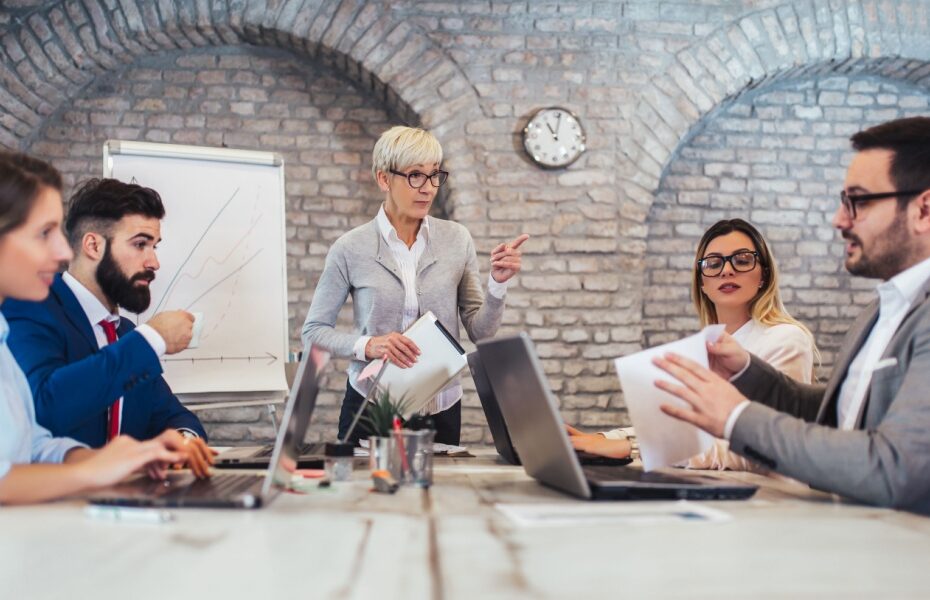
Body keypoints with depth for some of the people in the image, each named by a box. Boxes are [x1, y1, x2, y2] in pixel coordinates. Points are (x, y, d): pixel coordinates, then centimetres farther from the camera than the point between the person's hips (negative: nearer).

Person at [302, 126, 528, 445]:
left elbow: (479, 331, 2)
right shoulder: (350, 248, -7)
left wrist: (498, 284, -14)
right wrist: (367, 345, -17)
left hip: (441, 409, 2)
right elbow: (313, 330, -1)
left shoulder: (457, 239, -1)